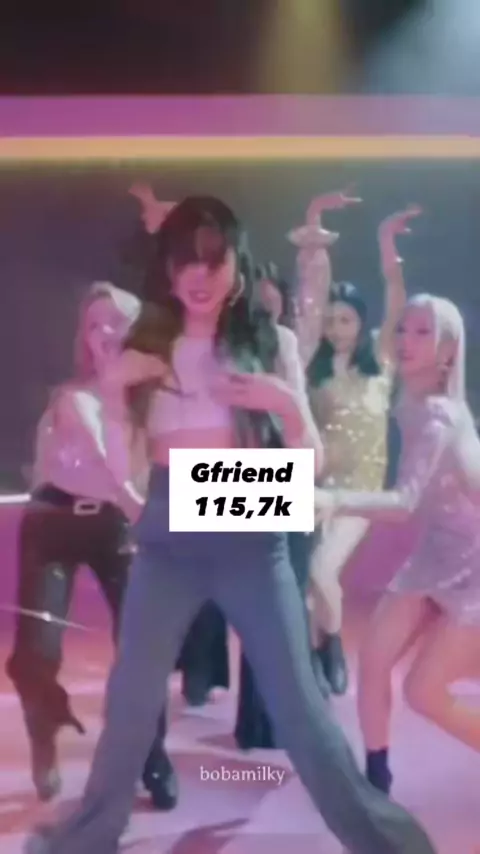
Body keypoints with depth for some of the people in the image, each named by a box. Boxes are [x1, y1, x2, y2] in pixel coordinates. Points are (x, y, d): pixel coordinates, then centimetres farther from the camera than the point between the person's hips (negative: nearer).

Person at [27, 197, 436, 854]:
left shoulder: (268, 342, 1)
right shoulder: (145, 344, 5)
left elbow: (311, 461, -1)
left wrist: (286, 402, -20)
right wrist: (112, 386, -11)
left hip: (250, 531, -1)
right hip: (167, 532, 2)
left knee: (297, 700, 1)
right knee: (131, 696, 10)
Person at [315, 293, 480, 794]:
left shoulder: (438, 415, -27)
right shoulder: (412, 404, -2)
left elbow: (405, 502, -39)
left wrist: (331, 500, -52)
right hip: (434, 556, 8)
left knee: (423, 692, -5)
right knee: (372, 661, -1)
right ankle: (376, 779, 17)